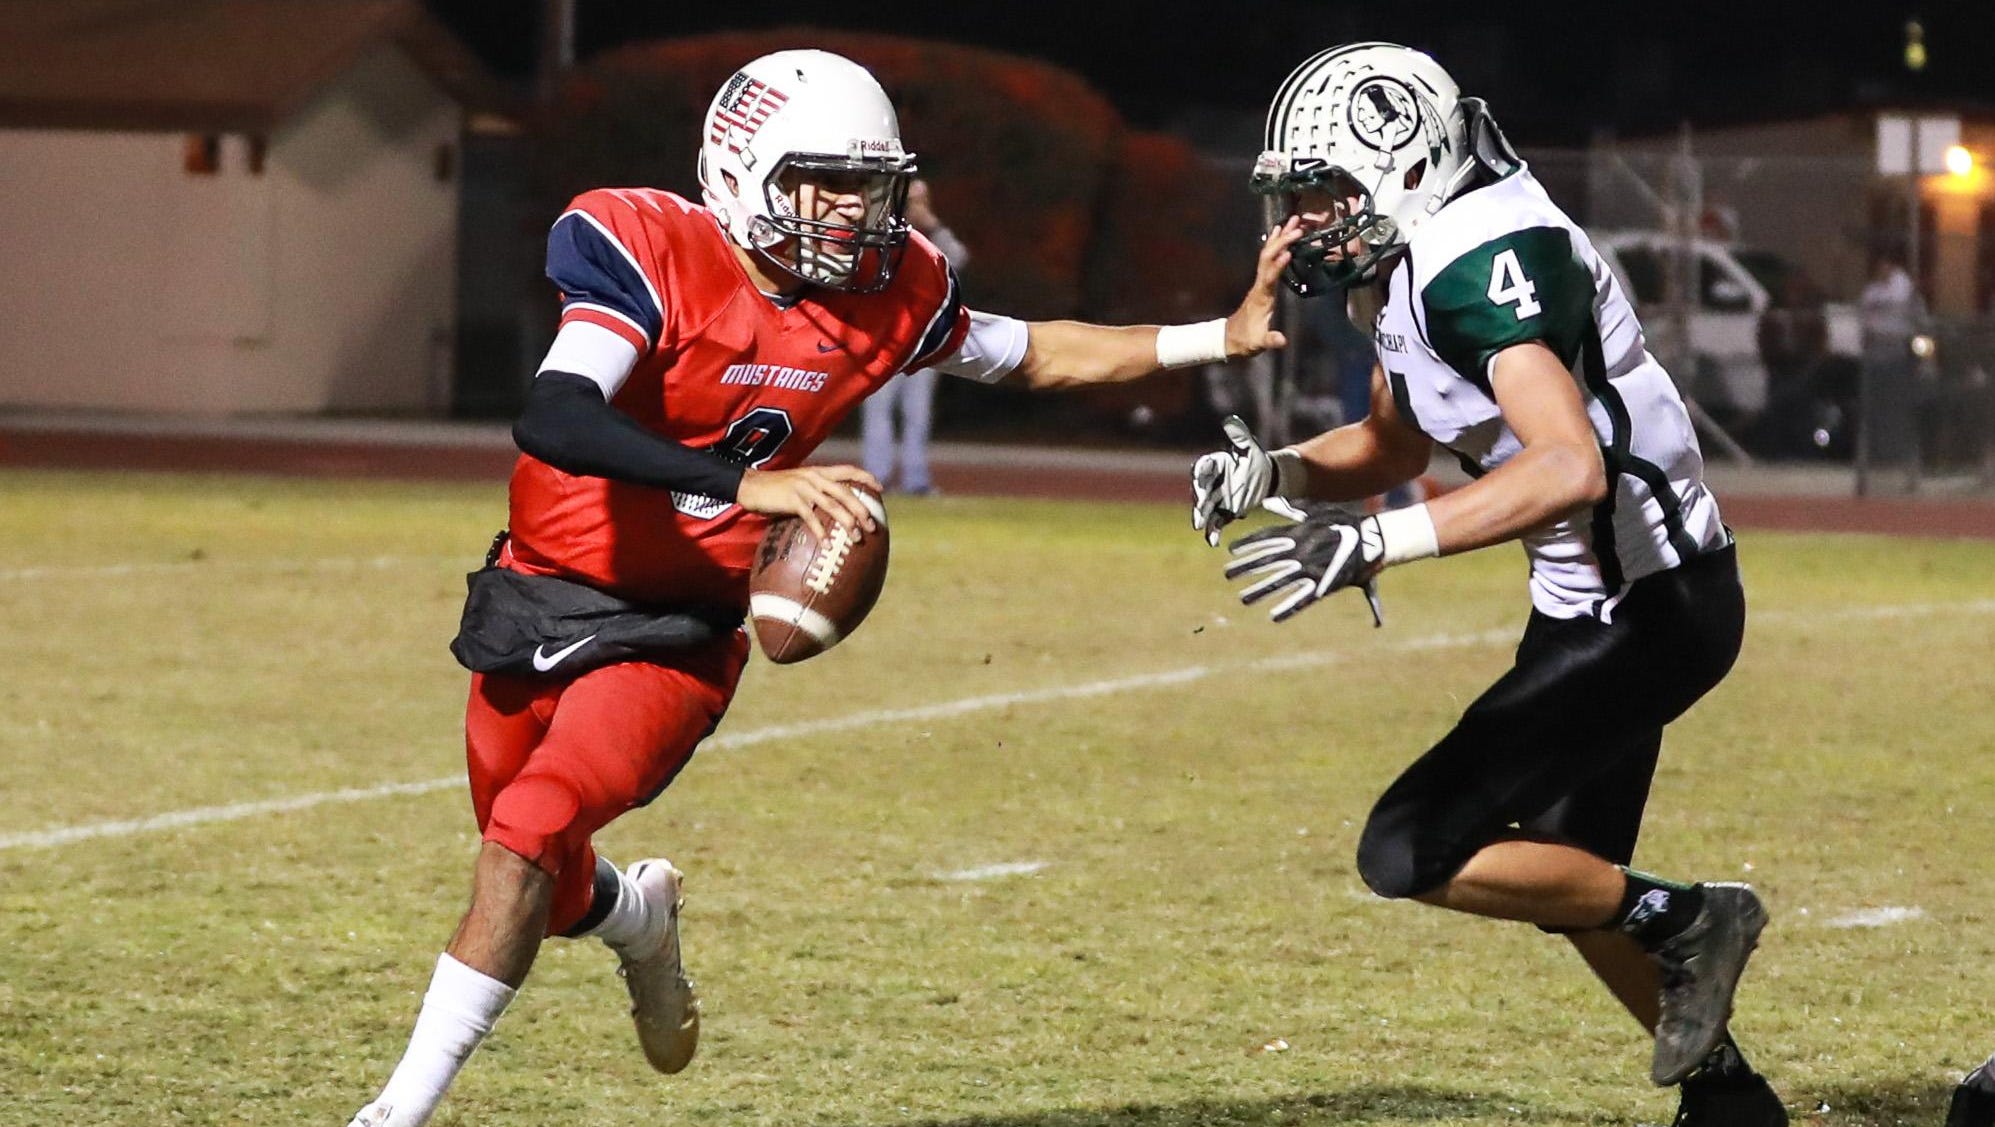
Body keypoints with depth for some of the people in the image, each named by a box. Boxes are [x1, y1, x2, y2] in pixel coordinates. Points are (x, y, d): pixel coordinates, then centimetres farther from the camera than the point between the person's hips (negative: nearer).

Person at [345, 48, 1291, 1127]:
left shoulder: (885, 292, -6)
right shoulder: (649, 253, -22)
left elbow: (1032, 355, 12)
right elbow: (553, 421, -38)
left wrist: (1222, 337, 7)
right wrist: (744, 484, -49)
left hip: (673, 637, 1)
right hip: (540, 596, -1)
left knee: (527, 836, -20)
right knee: (540, 884, 16)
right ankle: (634, 915, 54)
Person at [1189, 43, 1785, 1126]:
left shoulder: (1486, 262, -23)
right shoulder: (1406, 270, 7)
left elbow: (1571, 466, -36)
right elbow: (1393, 445, 24)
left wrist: (1377, 542, -38)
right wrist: (1276, 472, 4)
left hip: (1650, 609, -11)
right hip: (1592, 602, 11)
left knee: (1412, 853, -12)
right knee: (1570, 877, 23)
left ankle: (1684, 921, 0)